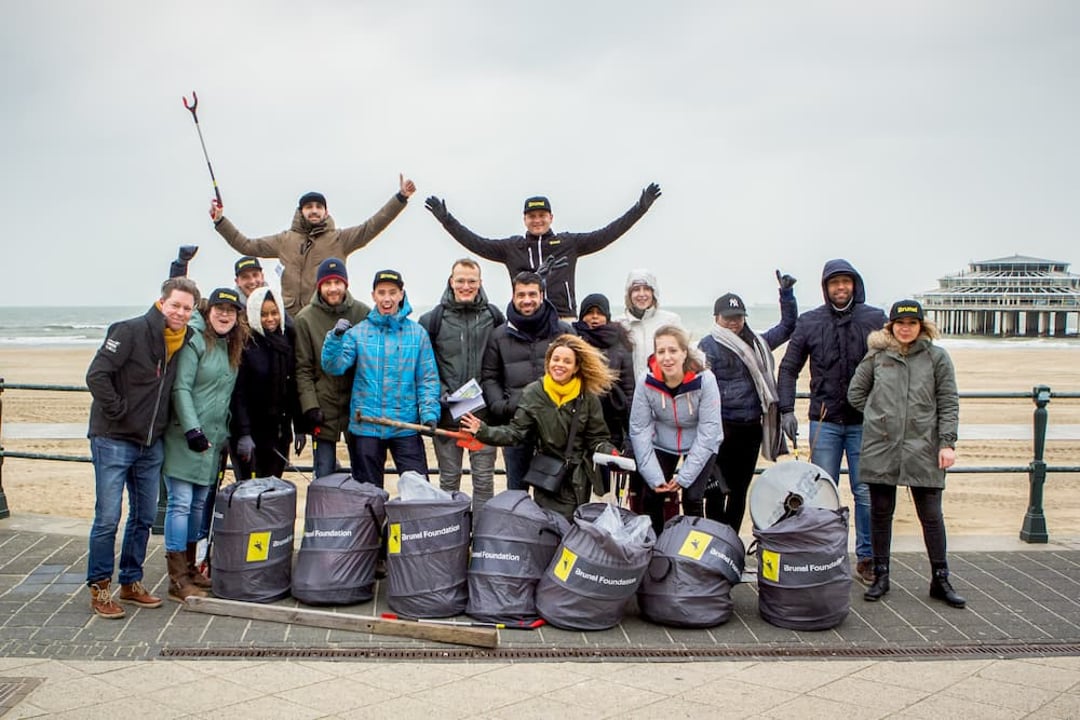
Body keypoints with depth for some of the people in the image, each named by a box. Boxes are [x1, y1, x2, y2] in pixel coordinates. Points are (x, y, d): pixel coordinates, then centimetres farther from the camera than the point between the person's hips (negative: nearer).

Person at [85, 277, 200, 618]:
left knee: (144, 517, 13)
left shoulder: (184, 343, 6)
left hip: (151, 444, 7)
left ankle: (131, 582, 25)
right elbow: (97, 375, -19)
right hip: (114, 440, -7)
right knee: (108, 517, -3)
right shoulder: (130, 331, -14)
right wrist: (118, 412, -15)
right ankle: (99, 588, 9)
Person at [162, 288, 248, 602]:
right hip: (184, 437, -7)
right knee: (181, 504, -6)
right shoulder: (194, 340, -9)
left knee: (200, 504, 11)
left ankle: (190, 568, 21)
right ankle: (177, 580, -3)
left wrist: (226, 435, 16)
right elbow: (181, 388, -15)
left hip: (213, 440, 7)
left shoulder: (232, 347, 15)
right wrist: (192, 430, -19)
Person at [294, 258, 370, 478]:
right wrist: (310, 406, -10)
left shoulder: (363, 313, 0)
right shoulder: (306, 318, -2)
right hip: (323, 408, -1)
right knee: (325, 476, 5)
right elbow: (303, 368, -3)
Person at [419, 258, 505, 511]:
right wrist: (438, 393, -10)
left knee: (484, 478, 6)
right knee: (449, 478, 9)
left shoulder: (493, 317, 4)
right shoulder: (434, 318, 0)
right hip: (447, 412, -1)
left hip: (484, 413, 1)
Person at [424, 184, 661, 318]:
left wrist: (640, 208, 6)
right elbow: (477, 243, 13)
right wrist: (446, 219, 11)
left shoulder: (569, 243, 11)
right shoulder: (512, 247, 13)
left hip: (564, 321, 0)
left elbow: (606, 235, 9)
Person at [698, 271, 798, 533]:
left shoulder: (757, 343, 14)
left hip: (751, 428, 6)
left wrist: (786, 293, 14)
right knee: (717, 489, -2)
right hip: (722, 429, -6)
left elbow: (788, 325, 25)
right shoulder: (708, 346, -3)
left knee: (740, 491, 12)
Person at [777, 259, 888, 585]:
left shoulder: (876, 320, 1)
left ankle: (867, 558, 16)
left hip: (865, 421, -1)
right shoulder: (809, 322, 4)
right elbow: (788, 368, 7)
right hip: (824, 421, 1)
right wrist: (786, 409, -1)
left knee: (866, 492, 4)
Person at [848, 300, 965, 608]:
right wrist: (880, 416, 5)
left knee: (931, 515, 3)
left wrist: (947, 442, -4)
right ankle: (880, 576, 19)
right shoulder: (876, 356, 5)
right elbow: (855, 393, 13)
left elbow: (948, 403, 2)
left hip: (923, 447, -1)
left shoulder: (936, 357, 2)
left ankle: (940, 580, 13)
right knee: (880, 513, 8)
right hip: (880, 447, 1)